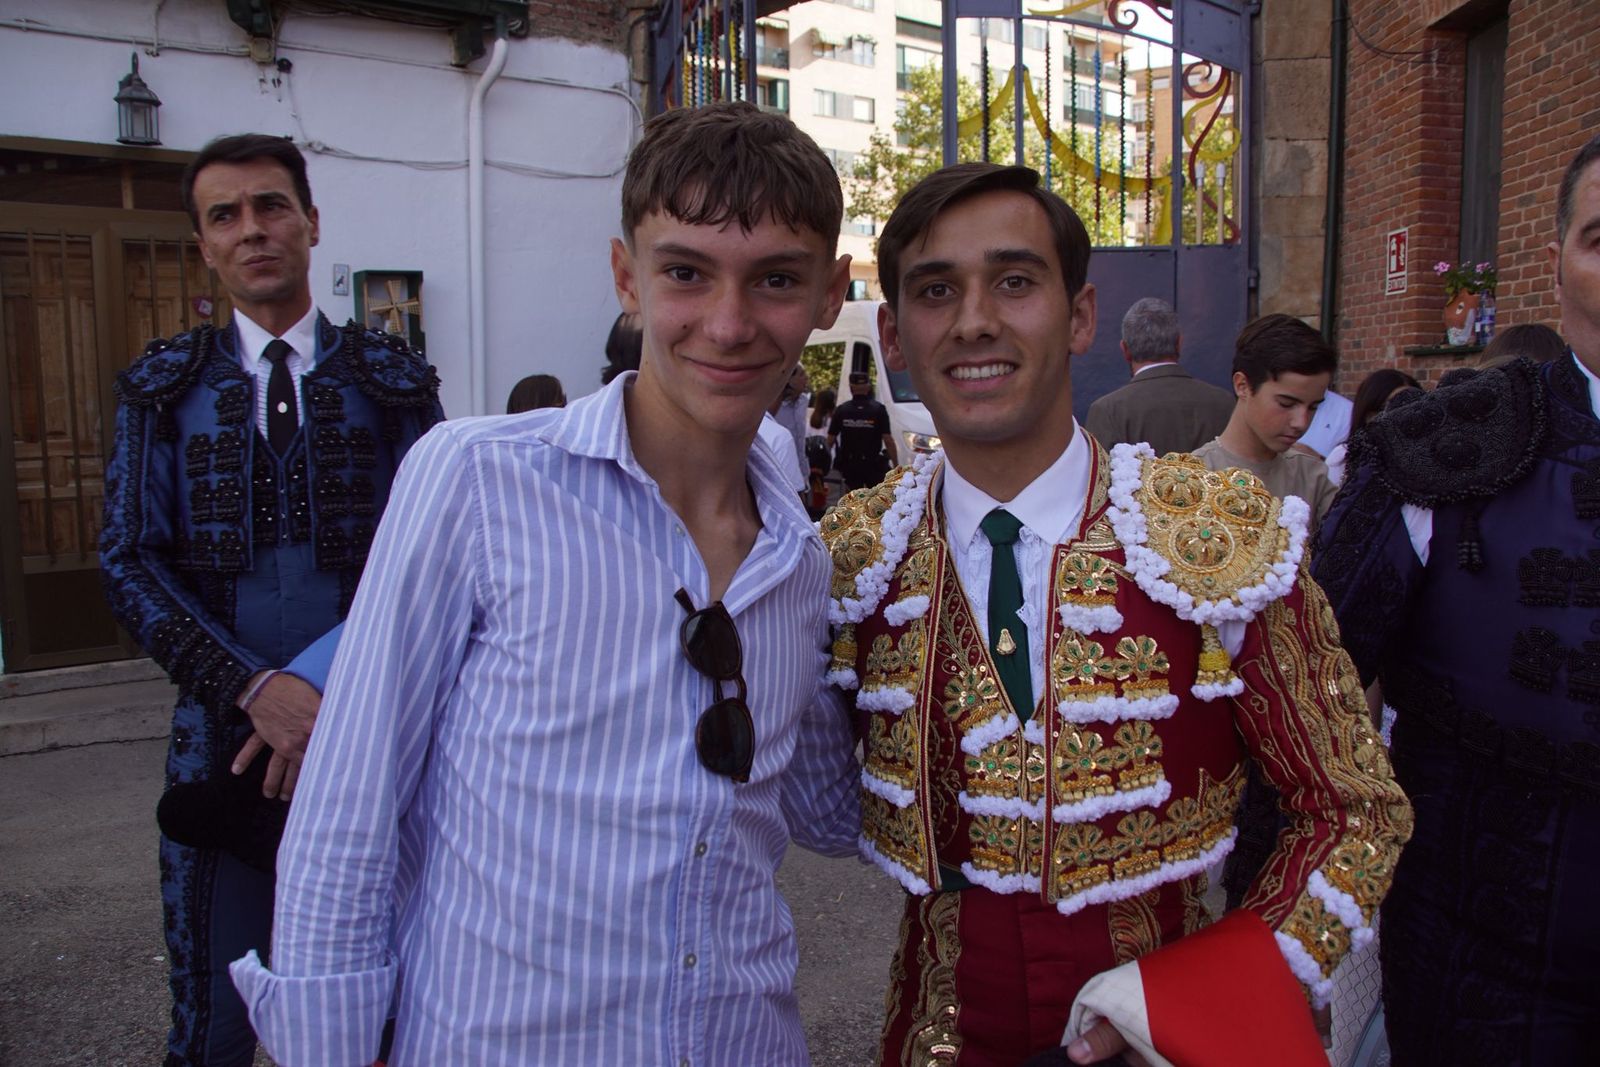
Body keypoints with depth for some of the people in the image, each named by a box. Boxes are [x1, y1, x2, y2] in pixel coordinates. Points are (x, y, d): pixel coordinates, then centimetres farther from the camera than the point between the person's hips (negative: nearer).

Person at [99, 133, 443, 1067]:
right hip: (227, 735, 1)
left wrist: (319, 679, -15)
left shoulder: (395, 380, 4)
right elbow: (130, 564, 0)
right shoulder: (164, 387, 7)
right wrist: (256, 691, -14)